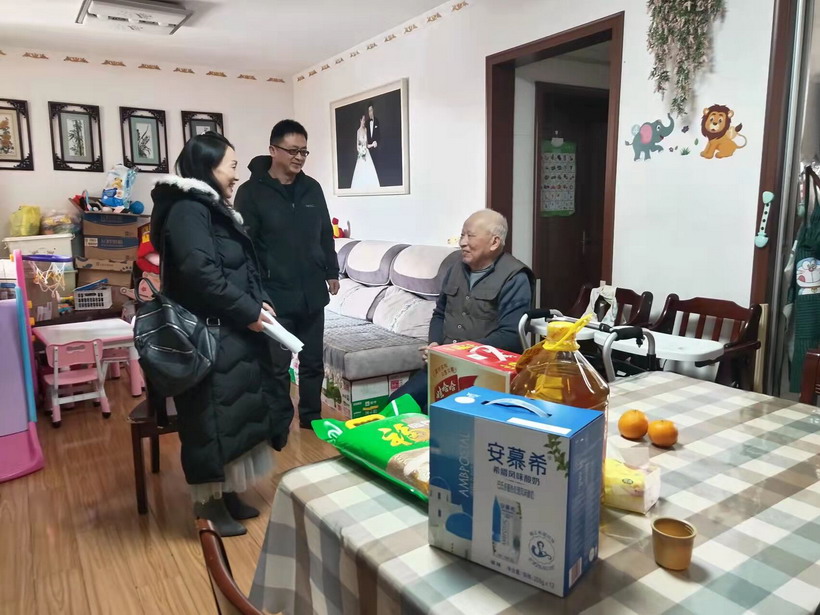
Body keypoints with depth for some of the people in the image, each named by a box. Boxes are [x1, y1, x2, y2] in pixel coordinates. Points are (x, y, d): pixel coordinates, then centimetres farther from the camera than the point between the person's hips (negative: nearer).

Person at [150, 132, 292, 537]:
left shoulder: (211, 210, 17)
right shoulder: (187, 210, -14)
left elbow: (238, 268, 19)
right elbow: (200, 271, -26)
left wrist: (258, 304, 3)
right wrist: (249, 310, -19)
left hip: (231, 333, 10)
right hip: (209, 335, -10)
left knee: (234, 411, 14)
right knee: (213, 416, 0)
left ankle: (226, 493, 27)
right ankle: (210, 503, 15)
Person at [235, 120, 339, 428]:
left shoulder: (312, 188, 8)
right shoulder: (251, 192, -7)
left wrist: (332, 272, 18)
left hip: (312, 294, 5)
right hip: (275, 296, -5)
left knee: (313, 362, 14)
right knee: (276, 367, 5)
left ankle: (311, 419, 30)